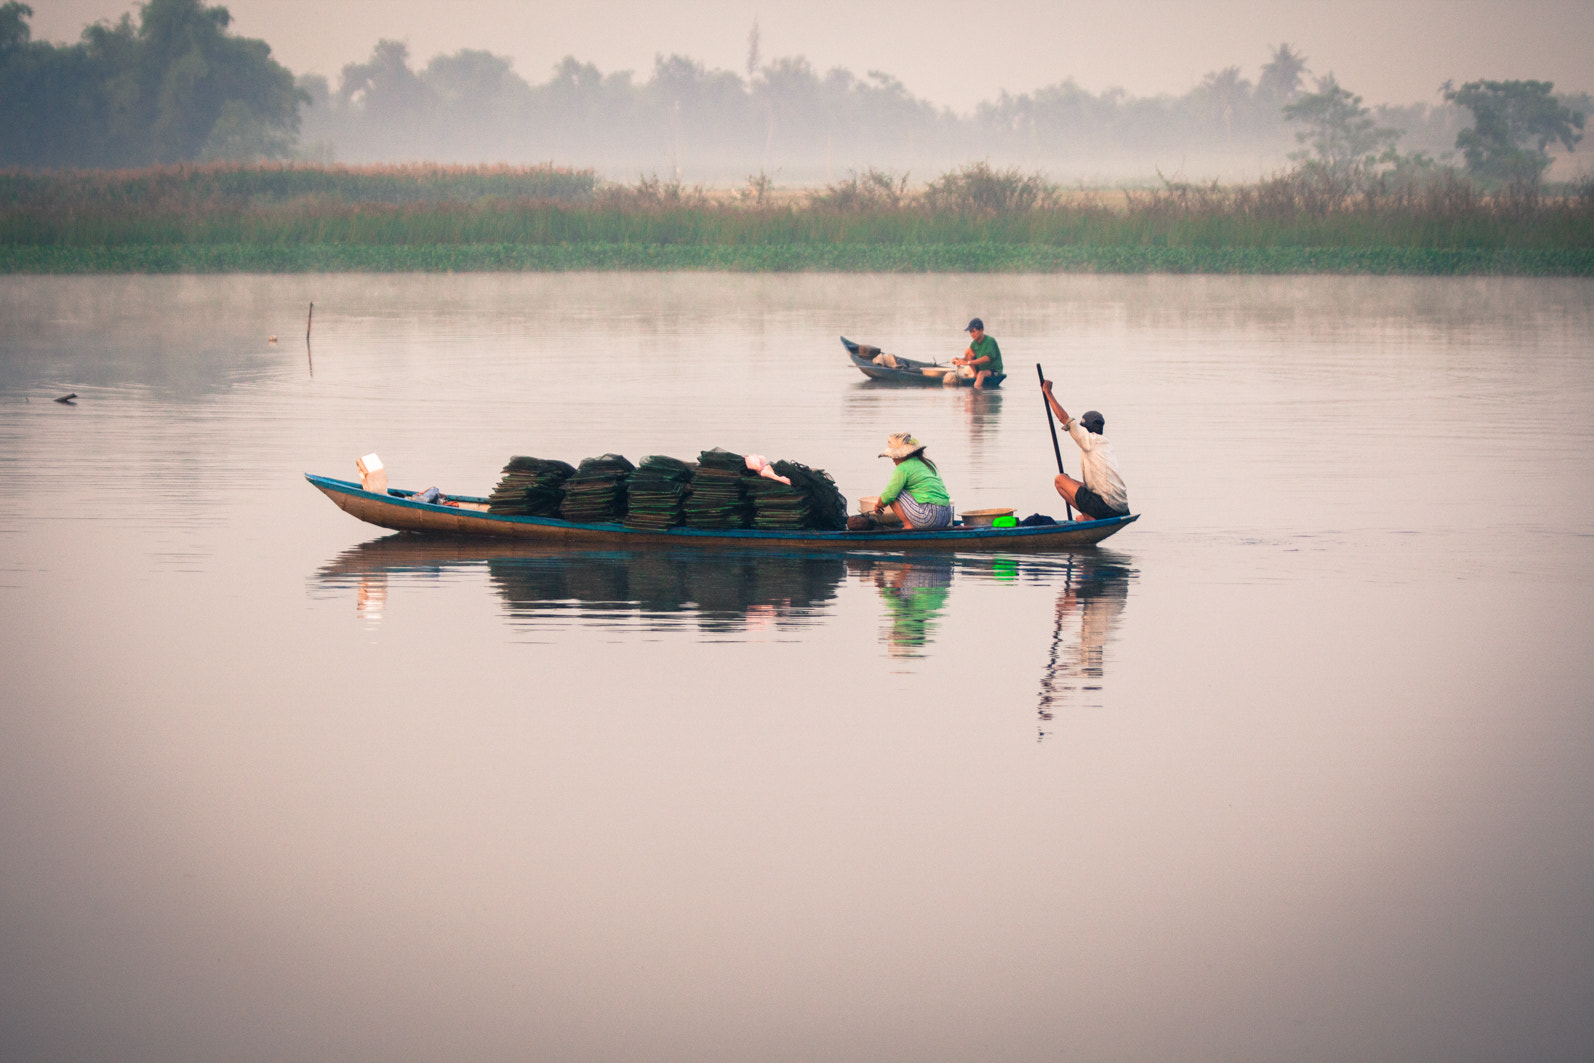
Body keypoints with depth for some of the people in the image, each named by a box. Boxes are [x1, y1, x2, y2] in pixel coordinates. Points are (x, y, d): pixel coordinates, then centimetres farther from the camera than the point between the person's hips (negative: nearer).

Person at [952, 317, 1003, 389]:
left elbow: (987, 358, -34)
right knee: (968, 351, -9)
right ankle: (975, 375, -6)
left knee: (982, 373, -39)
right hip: (980, 368, 7)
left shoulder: (990, 341, -19)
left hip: (994, 372, -7)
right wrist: (958, 360, -21)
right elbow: (968, 357, 3)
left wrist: (968, 362, -39)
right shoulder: (974, 343, 2)